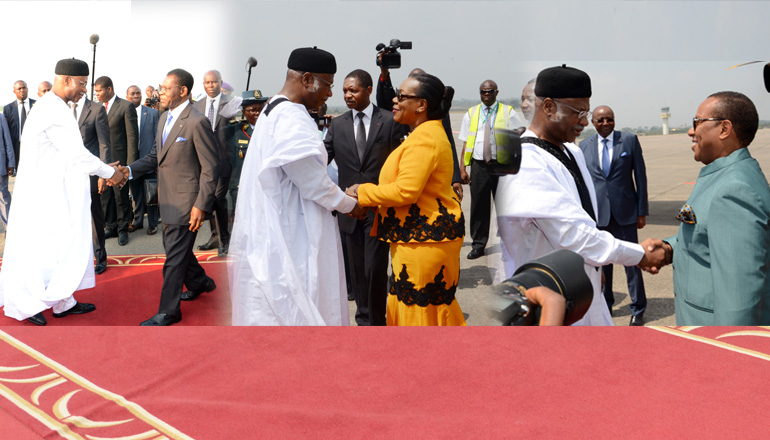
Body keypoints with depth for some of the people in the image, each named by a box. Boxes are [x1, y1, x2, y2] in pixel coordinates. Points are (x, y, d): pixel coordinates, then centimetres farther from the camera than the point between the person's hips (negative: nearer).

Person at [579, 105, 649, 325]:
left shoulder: (629, 140, 0)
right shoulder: (584, 145, 5)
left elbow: (640, 176, 0)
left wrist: (642, 211, -3)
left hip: (624, 212, -2)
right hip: (597, 213, 2)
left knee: (631, 261, 4)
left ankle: (638, 310, 17)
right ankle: (605, 305, 28)